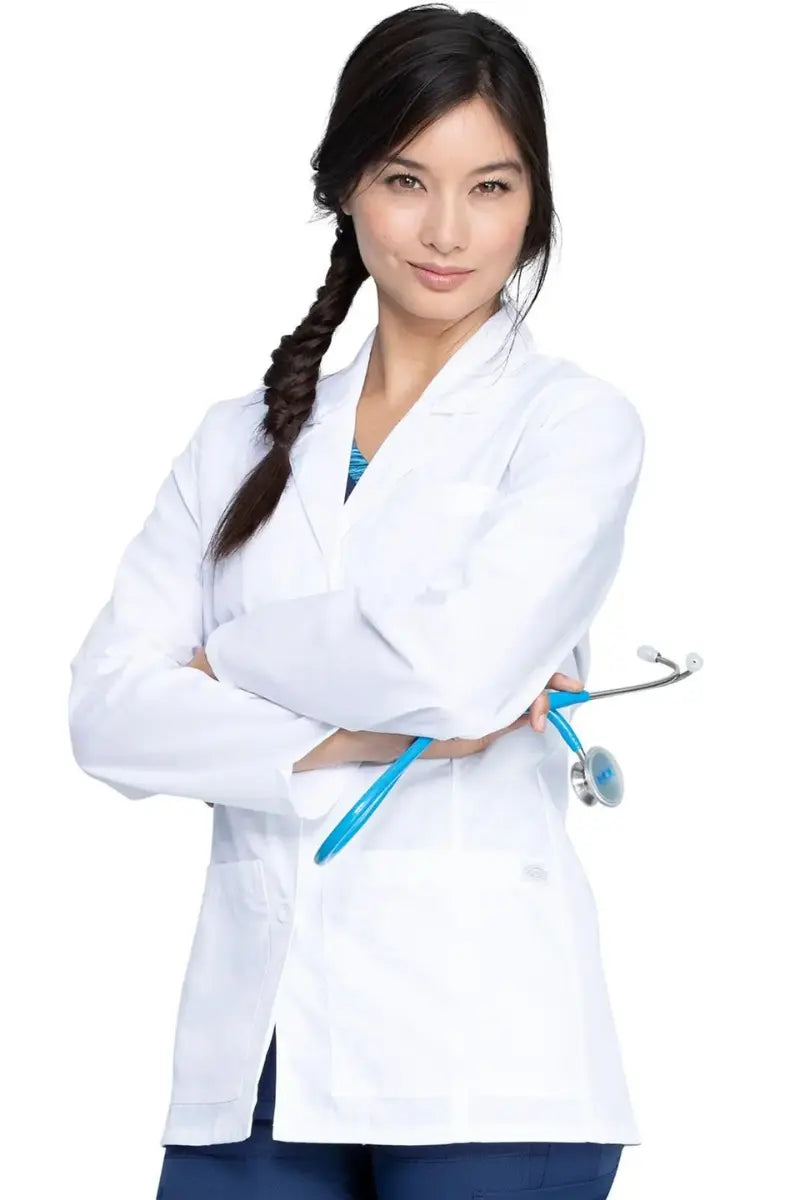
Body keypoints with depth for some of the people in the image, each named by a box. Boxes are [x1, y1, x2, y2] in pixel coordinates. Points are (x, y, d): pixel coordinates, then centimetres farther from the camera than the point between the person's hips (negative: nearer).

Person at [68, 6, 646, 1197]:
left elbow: (459, 664, -16)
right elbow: (108, 710, 1)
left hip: (483, 1052, -3)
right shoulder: (244, 439, 13)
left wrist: (228, 656, 0)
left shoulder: (575, 421, 2)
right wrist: (350, 743, -12)